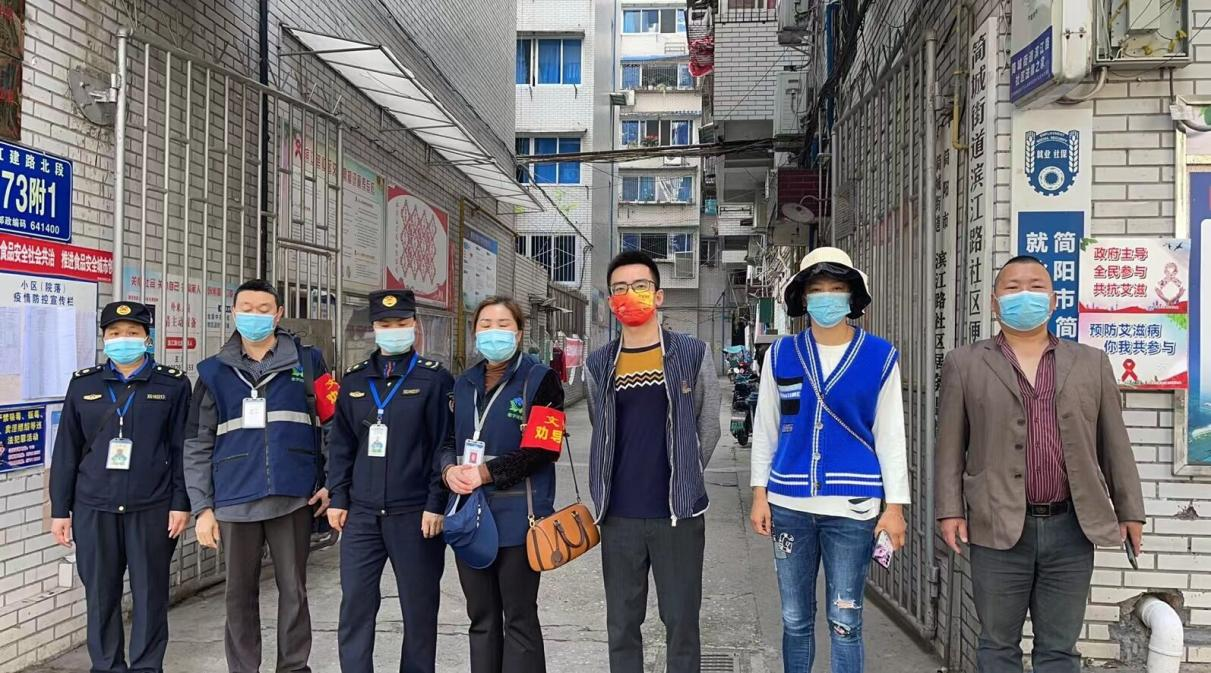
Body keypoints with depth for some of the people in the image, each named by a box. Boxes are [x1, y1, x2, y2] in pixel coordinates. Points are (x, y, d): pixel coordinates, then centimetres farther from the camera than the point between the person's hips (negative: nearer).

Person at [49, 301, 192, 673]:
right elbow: (66, 451, 9)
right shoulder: (83, 384, 7)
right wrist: (60, 509, 6)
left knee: (150, 593, 5)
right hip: (94, 508, 2)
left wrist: (182, 503, -6)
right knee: (100, 594, 8)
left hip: (152, 508, -2)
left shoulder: (173, 384, 1)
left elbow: (183, 448, -1)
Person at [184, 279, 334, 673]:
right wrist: (202, 507, 1)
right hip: (235, 501, 1)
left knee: (293, 591, 8)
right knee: (240, 594, 12)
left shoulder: (308, 362, 4)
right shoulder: (214, 372, 6)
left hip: (293, 497, -1)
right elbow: (198, 446, 6)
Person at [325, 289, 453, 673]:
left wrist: (436, 504, -11)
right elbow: (341, 444, 12)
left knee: (419, 606, 8)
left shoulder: (434, 378, -3)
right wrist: (338, 498, 6)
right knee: (355, 603, 6)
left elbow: (445, 446, -6)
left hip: (414, 514, -3)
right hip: (361, 513, 4)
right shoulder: (354, 380, 10)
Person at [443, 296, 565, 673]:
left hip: (517, 517, -5)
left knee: (519, 619, 4)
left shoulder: (540, 379, -5)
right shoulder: (463, 384, 13)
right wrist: (450, 469, -8)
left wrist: (487, 473, -17)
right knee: (481, 617, 14)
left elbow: (544, 448, -12)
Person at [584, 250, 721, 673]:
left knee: (681, 622, 8)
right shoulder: (599, 364, 4)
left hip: (678, 514, -2)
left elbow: (707, 428, 3)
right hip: (619, 517, 2)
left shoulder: (693, 354, -3)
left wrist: (682, 481, 6)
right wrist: (611, 489, 9)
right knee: (621, 625, 12)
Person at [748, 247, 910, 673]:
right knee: (795, 620, 13)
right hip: (789, 504, 2)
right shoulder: (781, 354, 5)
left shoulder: (880, 356, 1)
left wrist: (894, 505, -3)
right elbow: (765, 428, 9)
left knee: (845, 623, 5)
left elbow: (890, 434, 2)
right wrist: (760, 492, 4)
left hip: (852, 507, -2)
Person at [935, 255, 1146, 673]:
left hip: (1071, 528, 2)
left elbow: (1114, 443, 11)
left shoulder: (1091, 363, 11)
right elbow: (950, 446, 2)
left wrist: (1129, 511, 9)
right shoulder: (965, 364, 4)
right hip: (1000, 528, -2)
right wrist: (950, 510, -5)